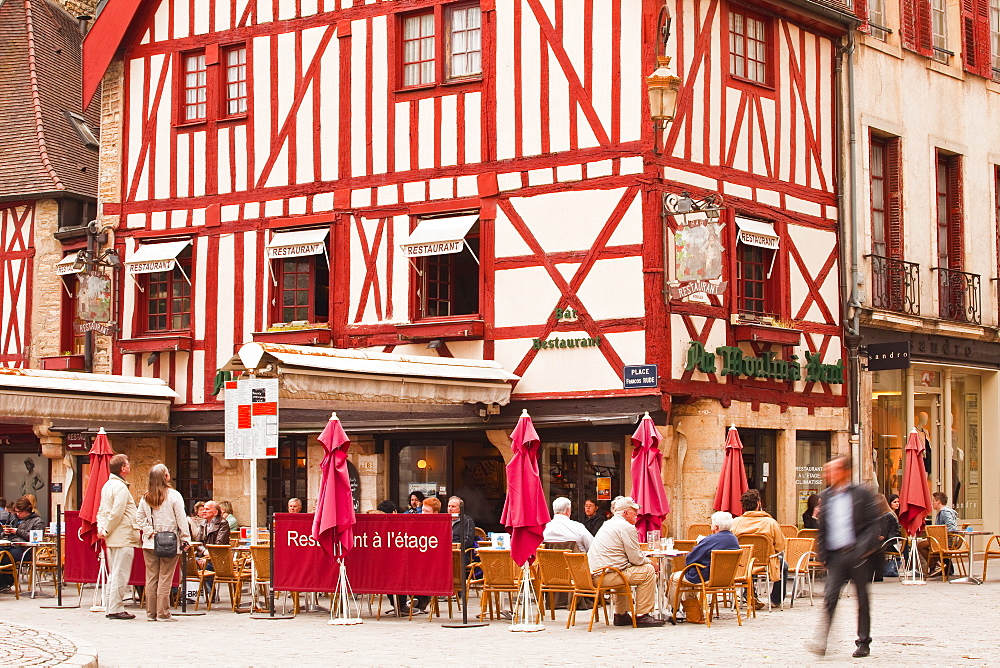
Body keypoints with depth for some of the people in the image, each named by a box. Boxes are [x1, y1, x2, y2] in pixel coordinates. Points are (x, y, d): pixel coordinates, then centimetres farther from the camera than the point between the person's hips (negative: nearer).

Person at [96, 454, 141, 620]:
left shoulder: (107, 485, 16)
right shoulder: (121, 487, -15)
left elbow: (102, 511, 17)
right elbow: (116, 513, -20)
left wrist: (101, 529, 5)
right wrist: (106, 531, -10)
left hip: (112, 538, 10)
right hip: (123, 538, -10)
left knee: (113, 574, 14)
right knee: (120, 574, -6)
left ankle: (112, 608, 18)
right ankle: (116, 609, -5)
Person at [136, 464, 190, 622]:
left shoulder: (145, 497, 6)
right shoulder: (174, 496, -7)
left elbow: (140, 519, 3)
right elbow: (181, 520, -6)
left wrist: (150, 532, 2)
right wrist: (185, 539, 0)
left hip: (149, 544, 4)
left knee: (151, 579, 8)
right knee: (165, 579, -2)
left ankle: (151, 612, 12)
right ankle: (163, 613, -1)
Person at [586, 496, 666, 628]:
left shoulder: (607, 524, 21)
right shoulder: (627, 527, -10)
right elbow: (636, 559, -9)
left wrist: (646, 560, 22)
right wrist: (649, 562, 11)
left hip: (592, 576, 10)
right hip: (607, 576, -10)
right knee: (648, 570, -1)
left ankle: (621, 615, 34)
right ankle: (642, 615, 2)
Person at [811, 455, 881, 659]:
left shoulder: (862, 494, -2)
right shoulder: (825, 496, 10)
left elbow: (873, 524, -5)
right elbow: (822, 527, 14)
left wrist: (864, 547, -16)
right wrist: (822, 553, 6)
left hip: (857, 554, -3)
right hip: (836, 555, 3)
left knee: (862, 599, 6)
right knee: (830, 596, -8)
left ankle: (863, 642, 16)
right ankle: (822, 641, -12)